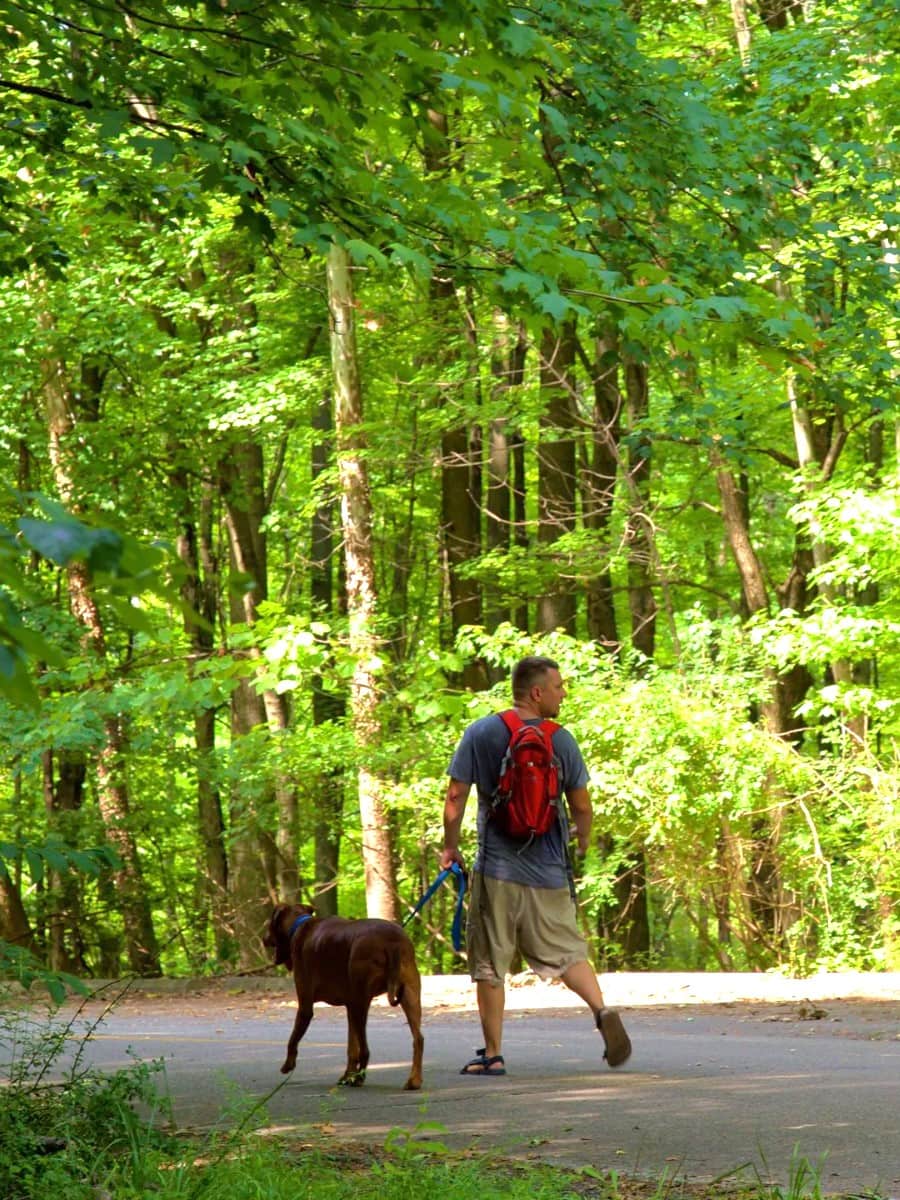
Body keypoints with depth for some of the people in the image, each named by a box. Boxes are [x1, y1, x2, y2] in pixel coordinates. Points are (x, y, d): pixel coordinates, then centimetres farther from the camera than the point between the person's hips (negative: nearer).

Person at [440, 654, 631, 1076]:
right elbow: (582, 807, 3)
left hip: (496, 870, -1)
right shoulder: (561, 740, -1)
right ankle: (602, 1010, -11)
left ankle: (492, 1054, 7)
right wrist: (582, 845, 22)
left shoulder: (480, 734, -2)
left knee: (490, 965, 6)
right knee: (567, 952, 13)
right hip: (548, 873, 1)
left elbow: (455, 797, -4)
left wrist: (450, 848, 10)